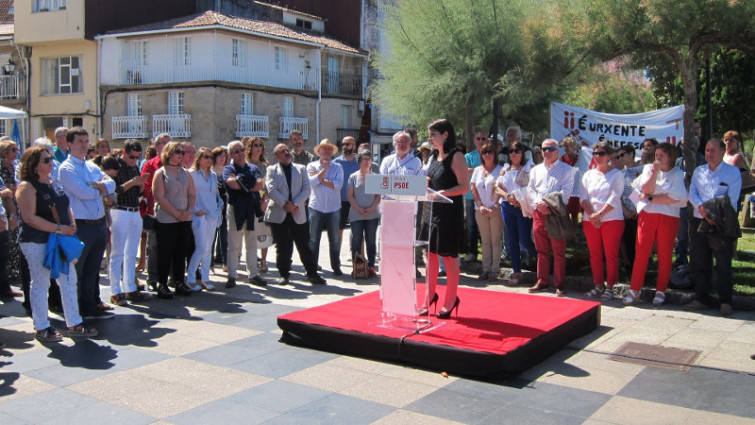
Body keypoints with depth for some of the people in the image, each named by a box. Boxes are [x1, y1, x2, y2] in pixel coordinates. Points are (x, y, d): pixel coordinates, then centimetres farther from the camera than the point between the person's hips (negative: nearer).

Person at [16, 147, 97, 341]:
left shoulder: (53, 183, 11)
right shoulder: (27, 186, -12)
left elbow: (66, 206, 20)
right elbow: (29, 217, -20)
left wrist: (71, 226, 1)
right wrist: (59, 228, -21)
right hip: (37, 243, -8)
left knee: (69, 280, 8)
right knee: (40, 284, 2)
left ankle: (74, 325, 17)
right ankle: (41, 328, 14)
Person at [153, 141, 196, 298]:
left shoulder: (185, 173, 14)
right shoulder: (160, 173, -3)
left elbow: (192, 194, 11)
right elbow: (160, 197, -11)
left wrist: (189, 210, -7)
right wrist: (176, 213, -14)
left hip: (185, 219, 5)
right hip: (166, 220, -5)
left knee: (181, 251, 9)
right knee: (165, 253, -1)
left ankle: (179, 282, 18)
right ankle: (162, 284, 6)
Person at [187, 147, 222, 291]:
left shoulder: (213, 175, 15)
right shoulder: (192, 174, -5)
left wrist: (220, 204, 7)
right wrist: (196, 210, -13)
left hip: (213, 215, 6)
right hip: (200, 216, -6)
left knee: (208, 249, 8)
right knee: (201, 248, -11)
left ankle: (205, 278, 16)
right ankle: (190, 279, -1)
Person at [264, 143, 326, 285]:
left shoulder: (301, 169, 13)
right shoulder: (272, 170, 6)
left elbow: (306, 189, 2)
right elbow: (270, 189, -8)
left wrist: (295, 204, -11)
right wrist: (284, 204, -17)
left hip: (297, 213, 1)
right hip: (278, 214, -1)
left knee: (304, 245, 2)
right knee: (282, 247, 3)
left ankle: (312, 273, 9)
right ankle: (284, 274, 16)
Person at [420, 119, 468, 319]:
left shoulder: (456, 157, -10)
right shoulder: (434, 156, 12)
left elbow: (465, 187, -15)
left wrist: (443, 193, -25)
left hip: (450, 212, -7)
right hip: (432, 210, 7)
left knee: (449, 257, 2)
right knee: (430, 255, 10)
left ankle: (451, 301, 14)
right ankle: (430, 296, 23)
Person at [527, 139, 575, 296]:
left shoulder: (567, 170, 3)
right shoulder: (536, 170, 18)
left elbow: (565, 192, -7)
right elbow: (531, 190, 10)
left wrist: (548, 203, -18)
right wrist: (538, 203, -9)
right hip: (538, 212, 4)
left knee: (559, 251, -3)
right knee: (541, 250, 8)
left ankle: (560, 284, 3)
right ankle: (542, 282, 16)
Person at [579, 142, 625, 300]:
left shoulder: (616, 175, 2)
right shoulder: (588, 175, 13)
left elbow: (614, 198, -9)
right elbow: (583, 198, 4)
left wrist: (599, 214, -17)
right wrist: (591, 216, -11)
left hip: (612, 219, -4)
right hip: (590, 220, 4)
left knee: (611, 254, -2)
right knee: (594, 254, 6)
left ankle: (609, 287, 6)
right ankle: (598, 286, 15)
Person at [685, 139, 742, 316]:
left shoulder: (733, 172, 2)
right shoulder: (699, 171, 15)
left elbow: (731, 198, -8)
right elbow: (692, 193, 4)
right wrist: (701, 208, -15)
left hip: (723, 223, -4)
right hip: (700, 221, 4)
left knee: (723, 264, -4)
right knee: (698, 262, 5)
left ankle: (725, 301, 3)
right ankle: (701, 299, 14)